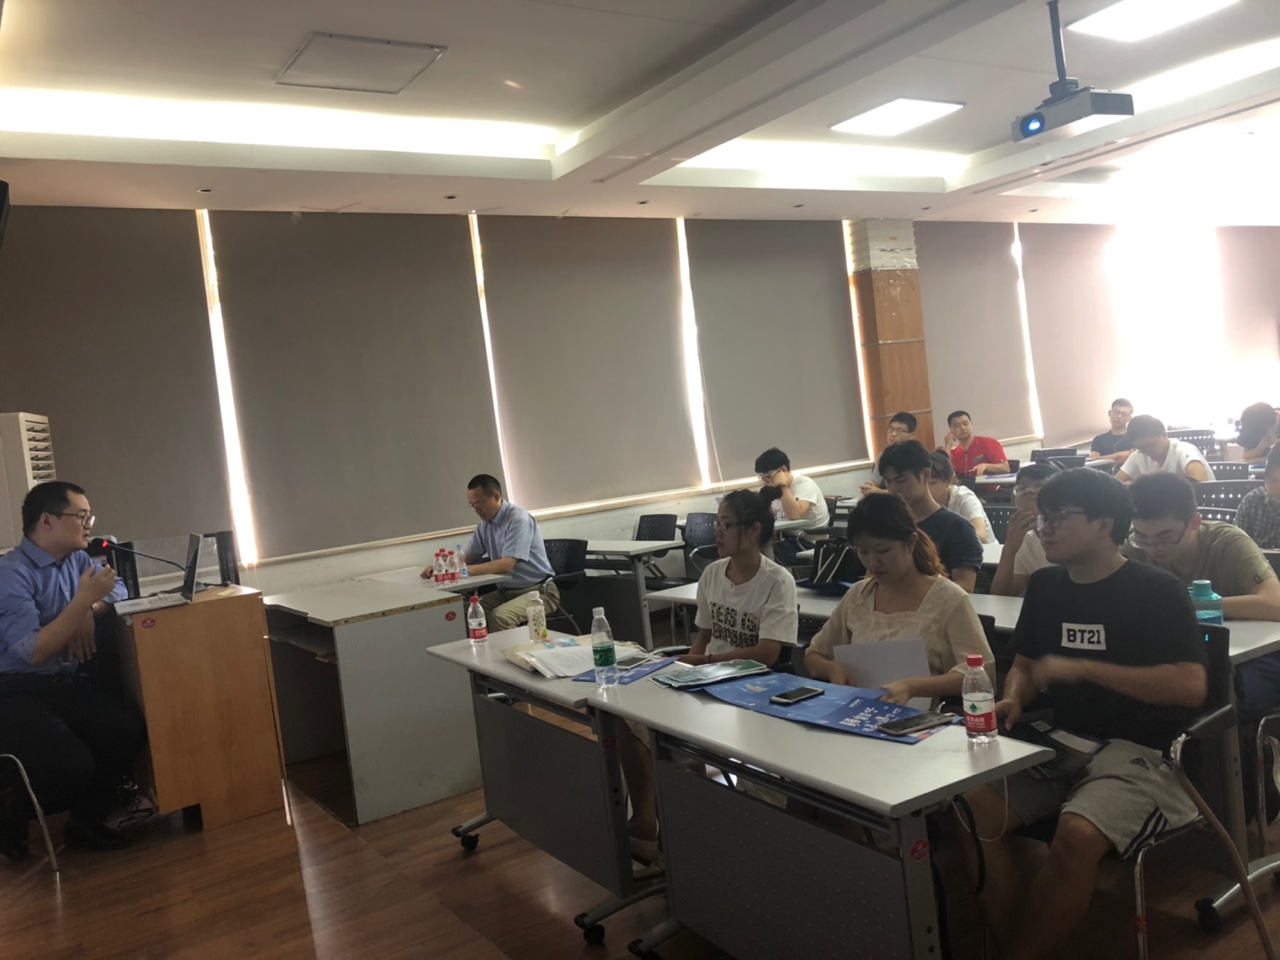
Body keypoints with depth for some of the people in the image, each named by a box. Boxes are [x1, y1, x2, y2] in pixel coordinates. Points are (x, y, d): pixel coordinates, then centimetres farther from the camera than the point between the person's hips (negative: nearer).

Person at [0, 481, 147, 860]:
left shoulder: (76, 560, 6)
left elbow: (118, 587, 20)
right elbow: (33, 652, -23)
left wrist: (90, 612, -1)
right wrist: (83, 600, -24)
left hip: (66, 684, 7)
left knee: (130, 730, -18)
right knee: (73, 766, -28)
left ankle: (86, 821, 6)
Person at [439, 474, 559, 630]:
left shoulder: (518, 520, -19)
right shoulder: (485, 523, 6)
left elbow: (506, 565, -26)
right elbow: (468, 557, 13)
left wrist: (466, 570, -33)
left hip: (538, 591, -7)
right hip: (507, 591, 7)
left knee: (500, 616, -32)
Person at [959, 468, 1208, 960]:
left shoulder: (1157, 591, -9)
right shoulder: (1045, 585, 10)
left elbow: (1191, 686, -18)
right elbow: (1025, 664, 19)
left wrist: (1082, 668, -22)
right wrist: (1013, 701, -4)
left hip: (1140, 751, -6)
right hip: (1063, 744, 6)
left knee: (1076, 837, -34)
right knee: (971, 810, -20)